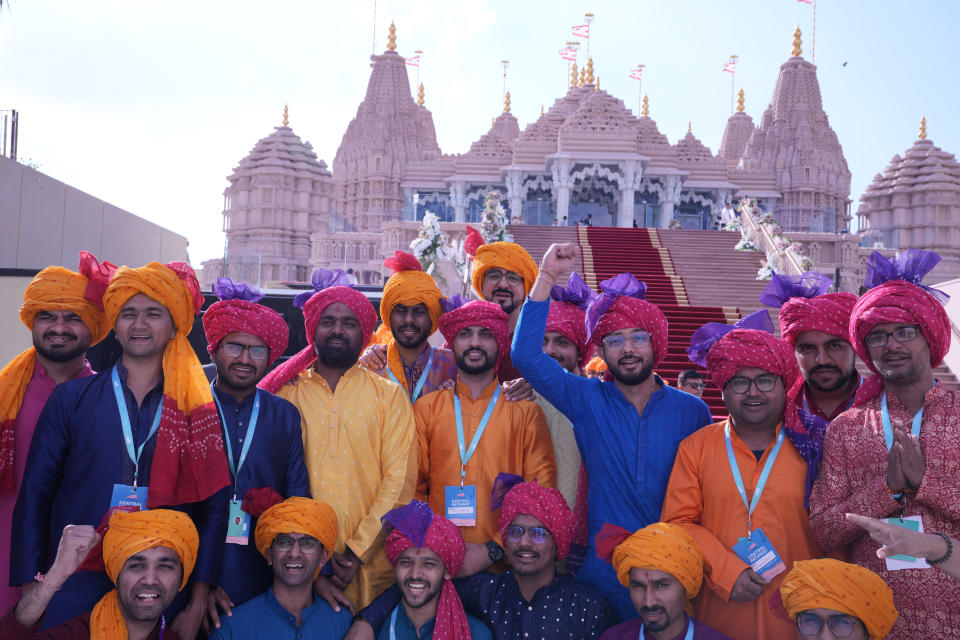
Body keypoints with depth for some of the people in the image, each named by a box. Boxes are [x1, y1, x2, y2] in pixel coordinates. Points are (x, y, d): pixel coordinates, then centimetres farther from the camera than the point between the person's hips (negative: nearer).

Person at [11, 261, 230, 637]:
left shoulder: (196, 409, 2)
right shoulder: (72, 398, 3)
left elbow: (212, 510, 2)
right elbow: (34, 498, 3)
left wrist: (197, 604, -3)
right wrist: (30, 595, -3)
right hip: (75, 590, 0)